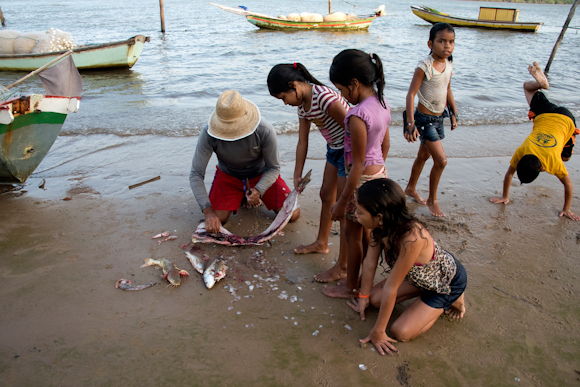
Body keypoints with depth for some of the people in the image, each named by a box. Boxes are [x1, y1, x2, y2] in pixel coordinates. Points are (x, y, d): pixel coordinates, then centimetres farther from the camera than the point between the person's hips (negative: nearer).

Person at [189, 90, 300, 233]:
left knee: (292, 215, -10)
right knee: (217, 218, -21)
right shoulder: (208, 134, -29)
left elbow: (274, 168, -18)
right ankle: (240, 196, 12)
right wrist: (208, 211, -37)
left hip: (261, 174, 0)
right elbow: (195, 175, -25)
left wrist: (258, 191, -37)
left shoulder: (265, 131, -32)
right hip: (228, 175, 1)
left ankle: (254, 195, 17)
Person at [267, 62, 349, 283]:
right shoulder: (302, 104, 2)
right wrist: (298, 174, 9)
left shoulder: (325, 98, -28)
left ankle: (342, 267, 11)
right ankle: (321, 243, 43)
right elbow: (302, 142, 8)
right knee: (326, 195, 21)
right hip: (334, 149, 9)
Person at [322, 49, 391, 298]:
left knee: (353, 235, 11)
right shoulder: (382, 104, 0)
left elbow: (358, 164, -24)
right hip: (380, 174, 9)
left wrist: (342, 202, -16)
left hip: (363, 180, -8)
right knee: (367, 233, 23)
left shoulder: (358, 116, -28)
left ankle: (350, 287, 30)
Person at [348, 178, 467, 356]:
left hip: (449, 280, -6)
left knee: (400, 332, -11)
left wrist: (378, 331, -23)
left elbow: (391, 288, -34)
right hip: (419, 275, 7)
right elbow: (369, 262, -9)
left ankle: (451, 300, 7)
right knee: (375, 299, 0)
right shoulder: (383, 226, -22)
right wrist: (363, 298, 1)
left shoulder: (412, 237, -44)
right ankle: (425, 294, 16)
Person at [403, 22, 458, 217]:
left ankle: (411, 188, 40)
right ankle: (432, 200, 10)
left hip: (438, 118, 8)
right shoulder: (425, 66, -19)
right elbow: (411, 94, -22)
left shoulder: (448, 64, 3)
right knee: (441, 160, -9)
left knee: (423, 156, 20)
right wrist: (410, 123, -27)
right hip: (425, 118, -8)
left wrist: (454, 113, 18)